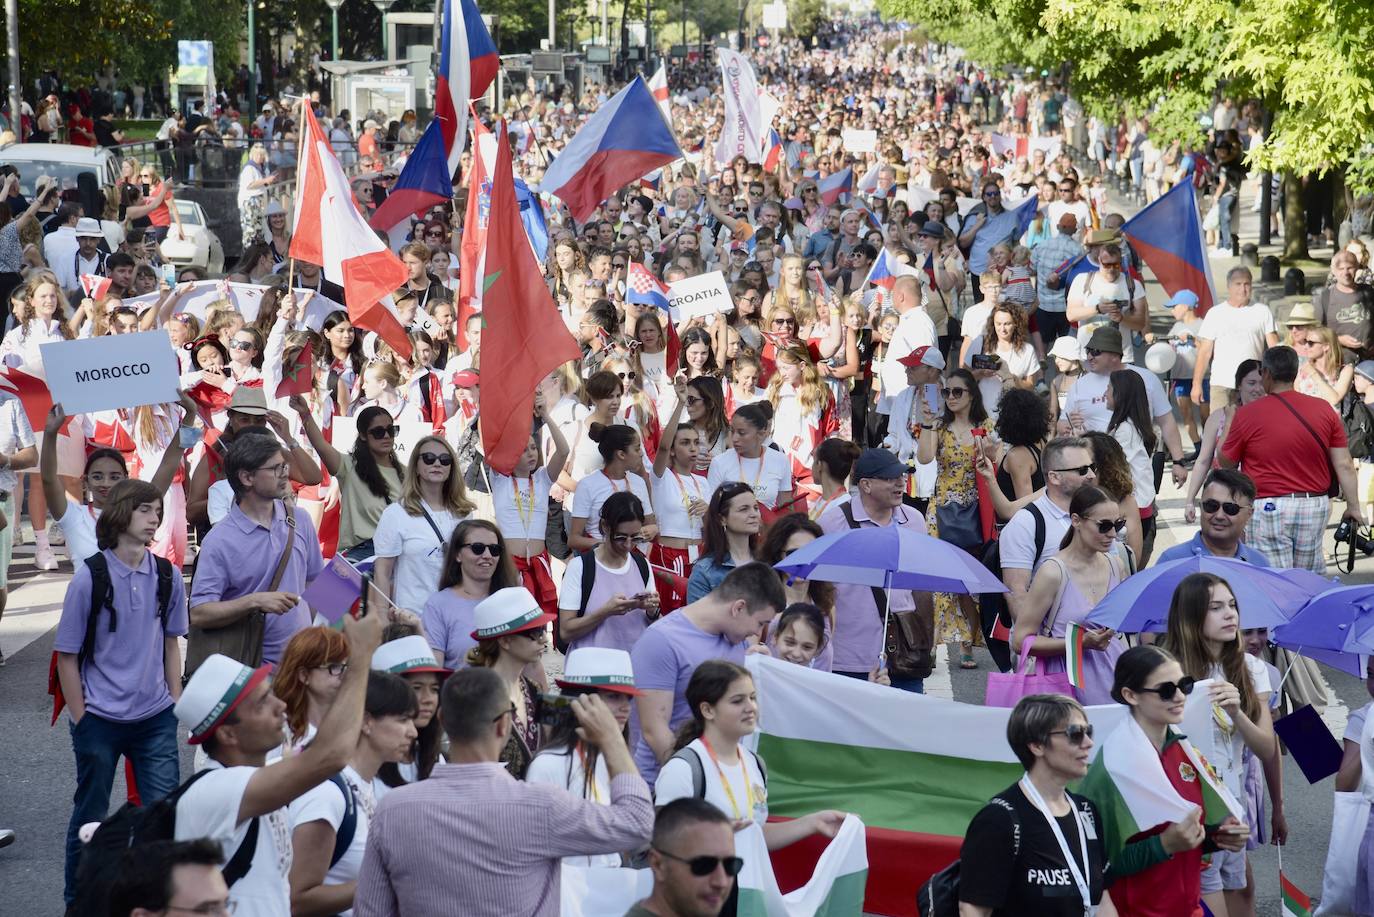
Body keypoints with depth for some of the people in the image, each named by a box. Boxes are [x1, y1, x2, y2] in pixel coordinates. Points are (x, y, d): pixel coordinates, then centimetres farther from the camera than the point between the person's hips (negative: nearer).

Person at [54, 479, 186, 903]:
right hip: (100, 720, -3)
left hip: (155, 717, 3)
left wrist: (176, 704, 8)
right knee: (90, 817, 10)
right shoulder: (90, 577, -11)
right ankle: (78, 901, 26)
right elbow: (67, 655, -5)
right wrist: (80, 718, -5)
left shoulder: (168, 576, 0)